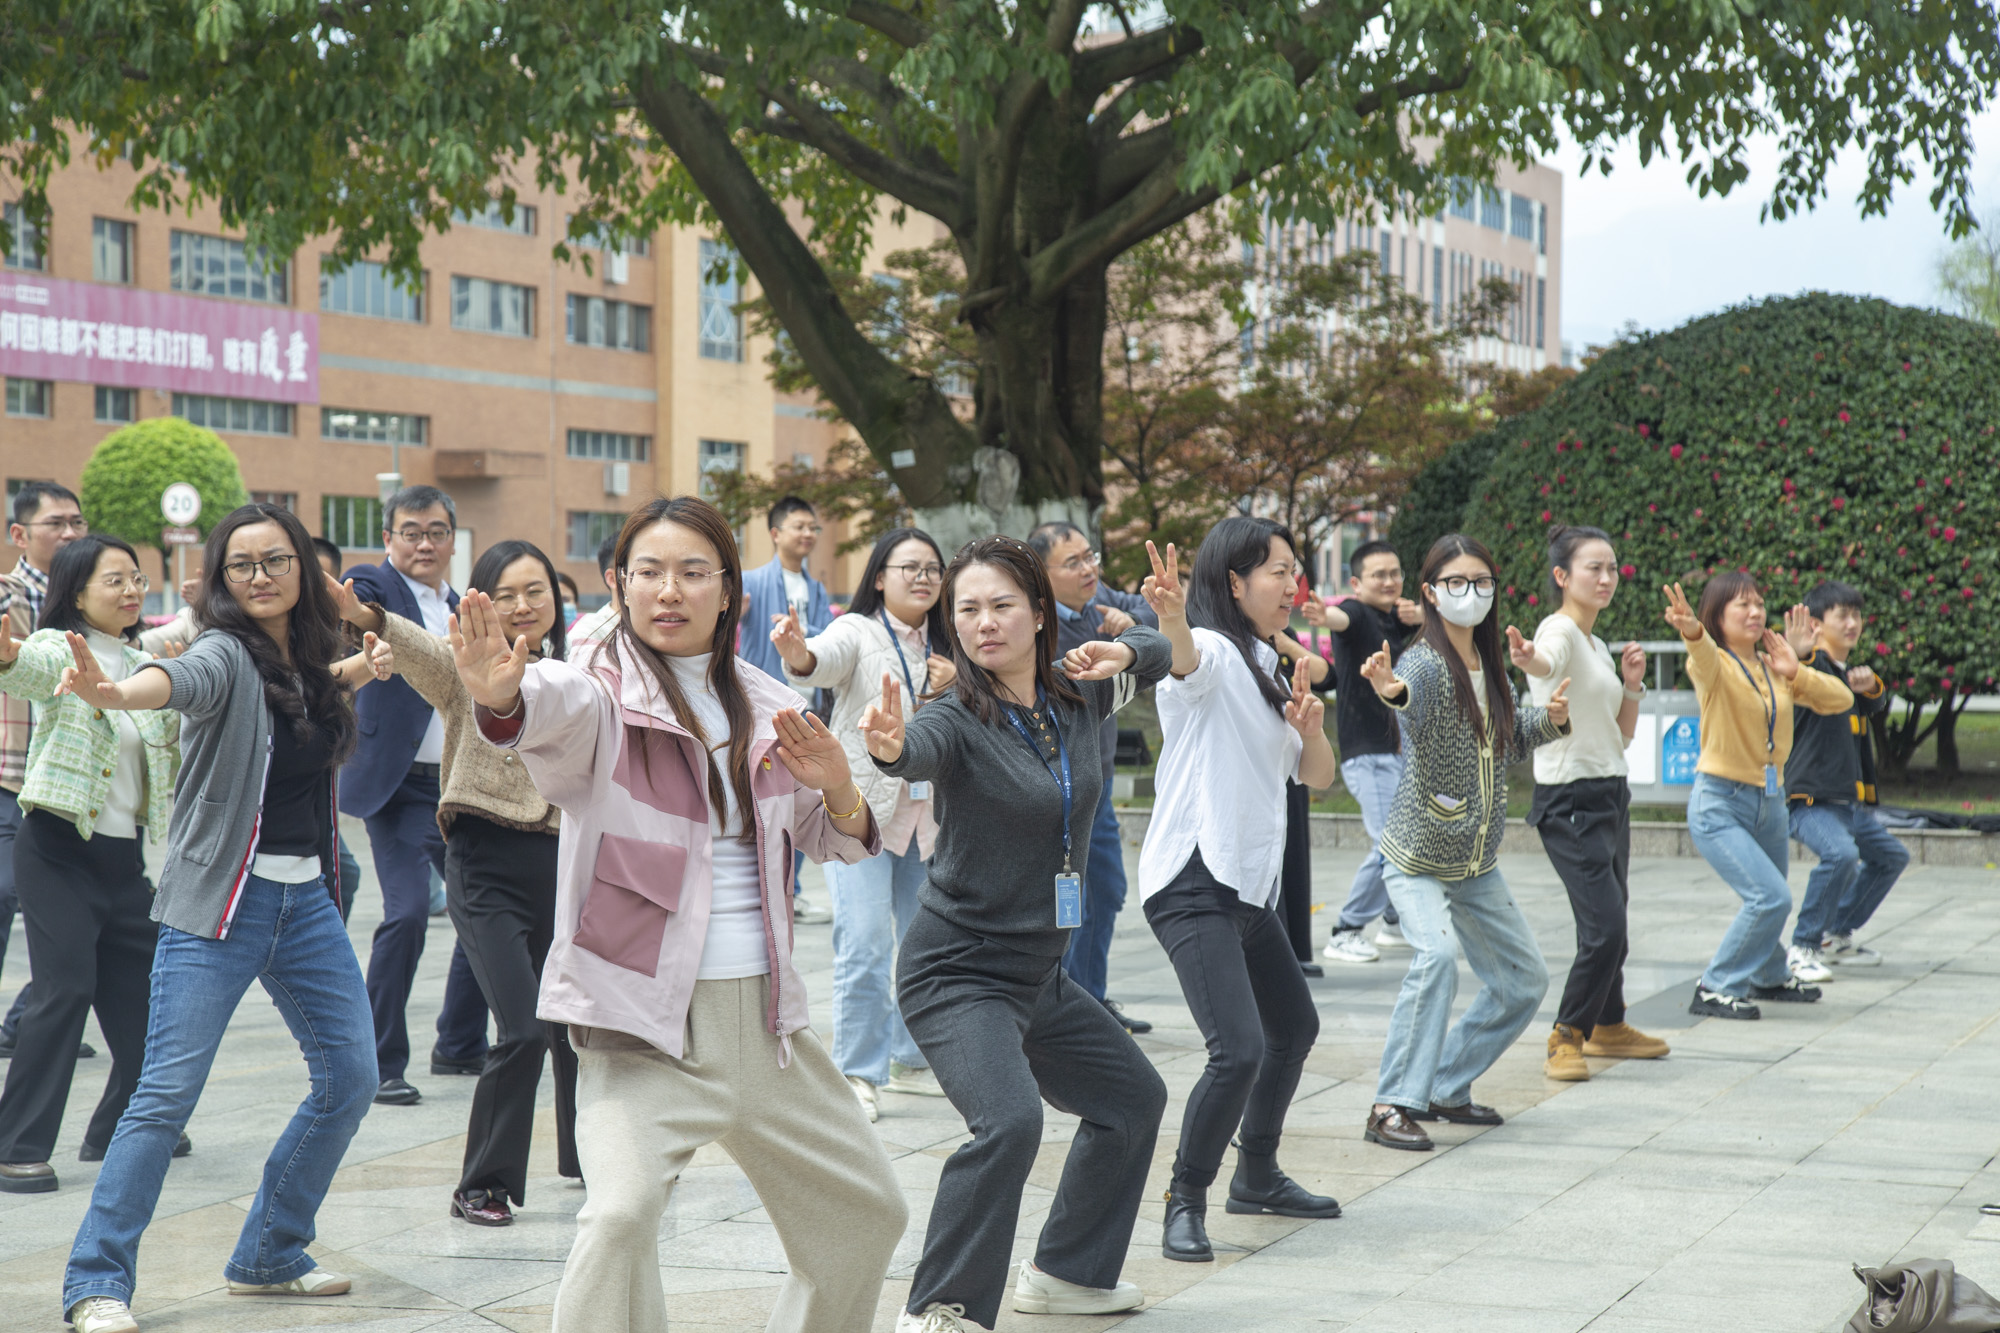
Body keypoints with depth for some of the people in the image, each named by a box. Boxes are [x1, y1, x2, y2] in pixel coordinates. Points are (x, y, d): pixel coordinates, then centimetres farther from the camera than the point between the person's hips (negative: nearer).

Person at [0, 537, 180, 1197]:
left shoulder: (141, 664, 13)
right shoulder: (58, 649, -8)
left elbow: (172, 743, 22)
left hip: (122, 856, 7)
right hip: (58, 850, -7)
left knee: (144, 993, 9)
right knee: (65, 989, -14)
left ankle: (120, 1131, 26)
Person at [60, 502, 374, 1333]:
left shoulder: (308, 663, 9)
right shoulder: (226, 654, -12)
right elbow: (185, 678, -38)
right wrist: (111, 693, -57)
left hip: (307, 898, 7)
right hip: (221, 900, -7)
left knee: (350, 1074, 9)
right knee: (168, 1091, -10)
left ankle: (270, 1256, 23)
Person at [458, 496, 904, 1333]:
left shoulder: (765, 709, 10)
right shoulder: (602, 697, -8)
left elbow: (834, 844, 19)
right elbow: (558, 708, -33)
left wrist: (837, 791, -4)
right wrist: (503, 697, -57)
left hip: (764, 1017, 6)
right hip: (644, 1017, -6)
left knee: (867, 1211, 17)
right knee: (622, 1212, -28)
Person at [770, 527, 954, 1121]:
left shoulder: (942, 648, 13)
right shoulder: (858, 632, -5)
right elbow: (824, 660, -28)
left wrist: (953, 692, -7)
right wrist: (797, 653, -52)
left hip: (927, 811, 6)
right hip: (862, 806, -6)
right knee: (866, 944, -14)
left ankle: (912, 1060, 27)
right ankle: (858, 1073, -6)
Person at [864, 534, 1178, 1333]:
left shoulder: (1077, 698, 0)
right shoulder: (960, 719, -18)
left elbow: (1180, 666, 15)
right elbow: (919, 752, -40)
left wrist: (1133, 644, -9)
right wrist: (889, 745, -65)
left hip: (1040, 975, 8)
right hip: (957, 973, -8)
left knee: (1133, 1098, 22)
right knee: (1008, 1122, -29)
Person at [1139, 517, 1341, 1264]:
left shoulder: (1266, 669, 18)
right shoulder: (1214, 655, -10)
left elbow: (1318, 777, 17)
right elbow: (1185, 656, -37)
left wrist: (1310, 725, -5)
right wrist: (1170, 620, -60)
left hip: (1252, 886, 10)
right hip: (1194, 882, -10)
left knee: (1295, 1027, 23)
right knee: (1239, 1050, -20)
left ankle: (1257, 1177, 40)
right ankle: (1185, 1203, -4)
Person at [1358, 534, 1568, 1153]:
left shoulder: (1489, 664, 5)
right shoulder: (1427, 661, -18)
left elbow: (1508, 743, 19)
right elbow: (1413, 695, -43)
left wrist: (1550, 719, -1)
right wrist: (1391, 689, -66)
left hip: (1477, 862, 8)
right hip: (1417, 856, -8)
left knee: (1524, 979, 14)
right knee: (1437, 952, -31)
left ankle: (1447, 1087, 29)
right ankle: (1393, 1106, -23)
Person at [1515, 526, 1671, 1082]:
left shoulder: (1597, 645, 16)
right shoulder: (1560, 631, -11)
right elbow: (1548, 662, -38)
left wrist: (1631, 684, 4)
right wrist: (1528, 659, -62)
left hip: (1610, 795, 9)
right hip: (1570, 801, -9)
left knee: (1611, 923, 16)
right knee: (1605, 927, -15)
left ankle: (1607, 1025, 33)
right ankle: (1566, 1039, -2)